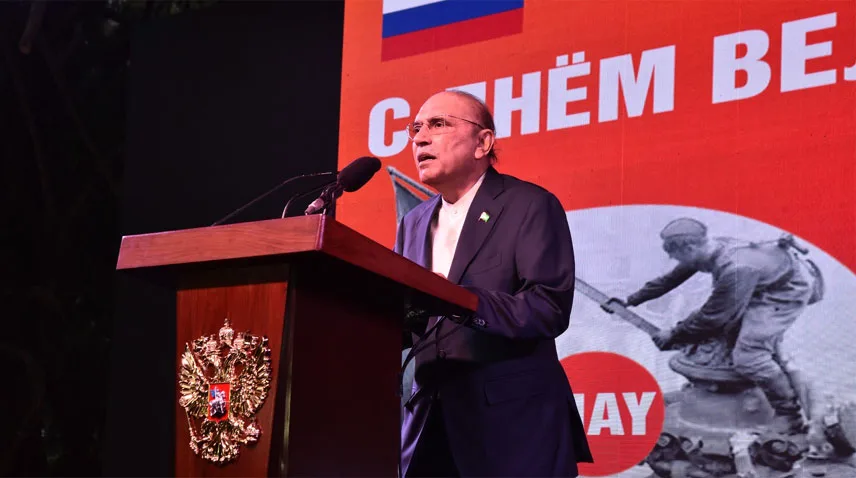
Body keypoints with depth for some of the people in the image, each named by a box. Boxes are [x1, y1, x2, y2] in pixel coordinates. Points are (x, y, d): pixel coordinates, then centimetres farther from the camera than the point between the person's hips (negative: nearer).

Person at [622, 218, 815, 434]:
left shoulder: (734, 269, -38)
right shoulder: (713, 247, -11)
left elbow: (712, 317, -26)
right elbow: (671, 279, 4)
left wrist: (673, 335, -12)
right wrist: (631, 300, 10)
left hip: (787, 292, -10)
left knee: (747, 356, -18)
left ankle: (791, 417, -4)